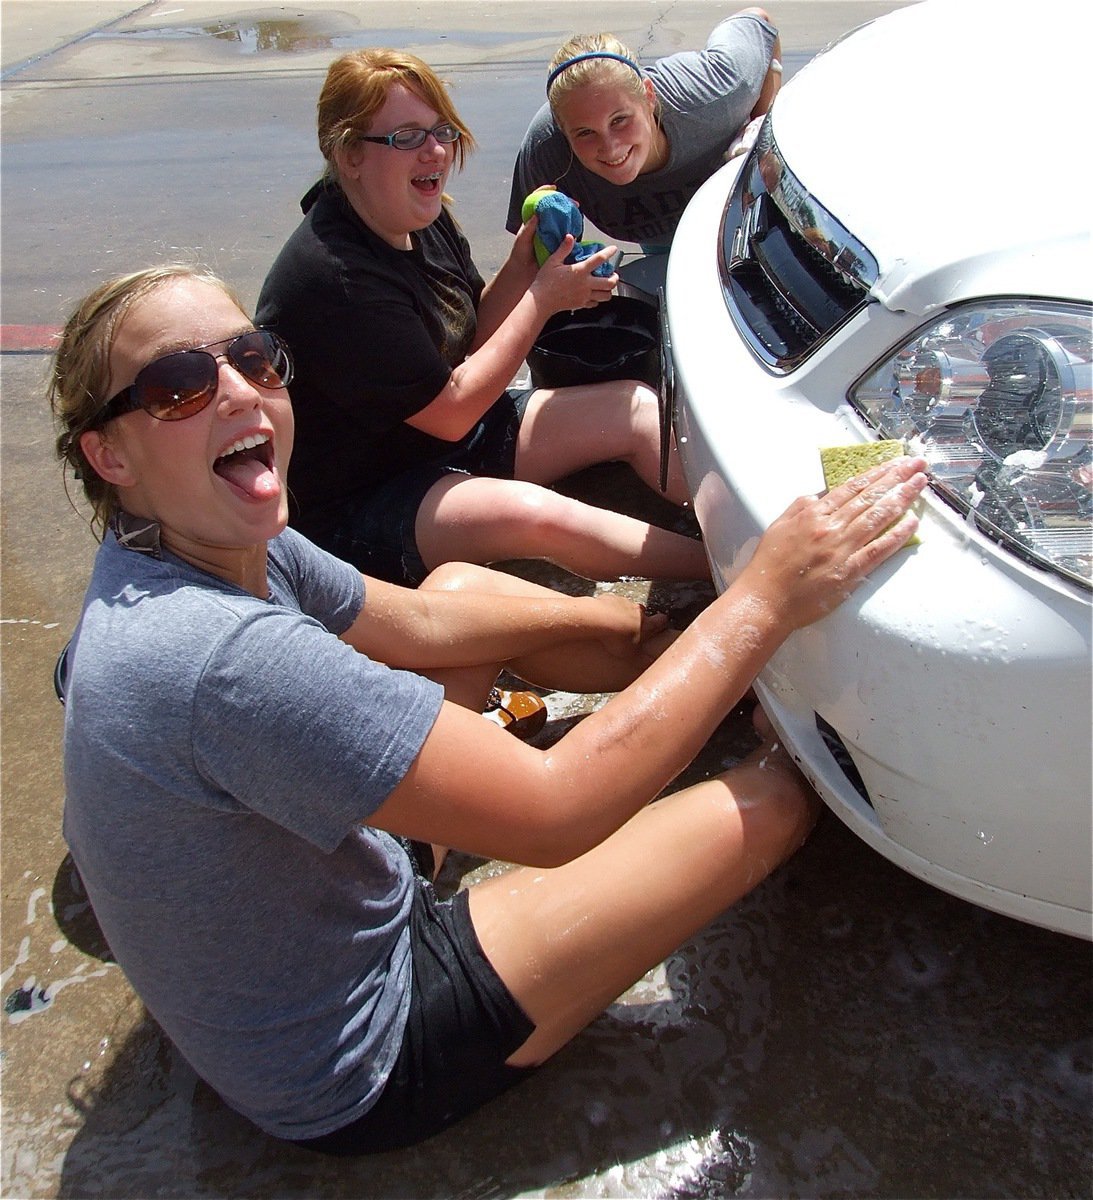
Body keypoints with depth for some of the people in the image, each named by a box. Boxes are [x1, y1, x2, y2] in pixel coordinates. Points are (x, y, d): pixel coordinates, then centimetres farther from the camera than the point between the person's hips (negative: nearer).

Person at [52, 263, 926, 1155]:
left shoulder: (203, 549, -7)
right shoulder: (220, 657, -37)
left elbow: (422, 623, 5)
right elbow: (553, 810, -35)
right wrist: (765, 600, -28)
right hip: (360, 1079, -8)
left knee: (457, 583, 12)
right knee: (776, 793, -9)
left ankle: (686, 652, 26)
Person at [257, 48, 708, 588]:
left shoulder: (425, 219, 0)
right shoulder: (333, 278, -27)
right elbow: (451, 411, -22)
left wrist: (521, 266, -8)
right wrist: (543, 297, -15)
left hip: (450, 431, 10)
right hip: (358, 500, -9)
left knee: (636, 408, -1)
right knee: (535, 514, -35)